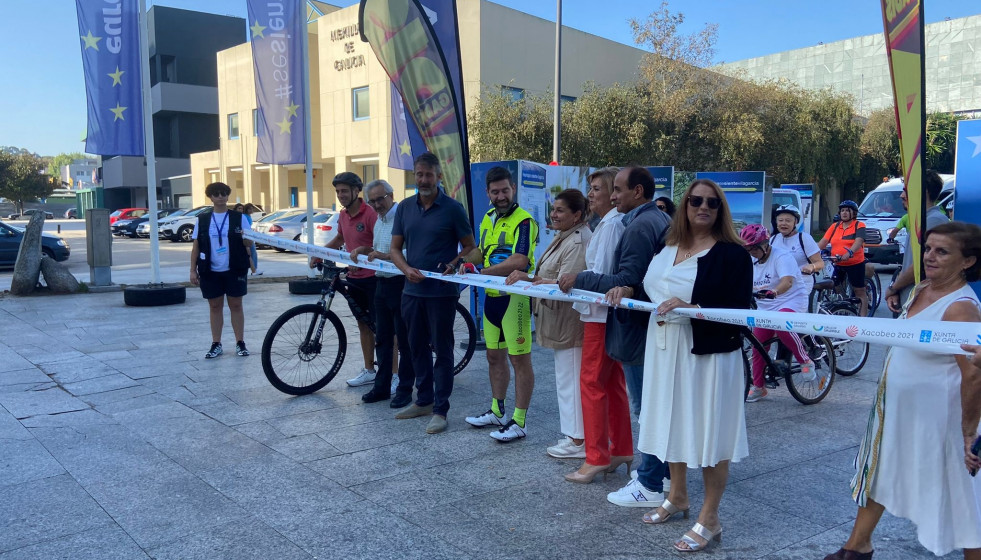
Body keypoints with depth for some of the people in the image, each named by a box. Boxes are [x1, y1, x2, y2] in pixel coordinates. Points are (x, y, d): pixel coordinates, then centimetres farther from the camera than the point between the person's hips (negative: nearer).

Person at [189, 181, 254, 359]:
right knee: (215, 306, 8)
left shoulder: (238, 218, 1)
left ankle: (240, 343, 13)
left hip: (234, 270, -1)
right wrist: (193, 270, 2)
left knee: (236, 305, 5)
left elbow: (249, 244, 1)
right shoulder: (202, 219, 5)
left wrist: (246, 237, -23)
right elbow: (196, 246, 7)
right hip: (210, 271, 1)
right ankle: (216, 344, 16)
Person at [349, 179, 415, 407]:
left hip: (401, 284, -9)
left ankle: (404, 389, 10)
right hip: (382, 284, 10)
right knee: (382, 339, 15)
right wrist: (364, 250, 7)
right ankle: (382, 387, 25)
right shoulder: (379, 220, 16)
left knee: (404, 340, 0)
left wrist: (385, 256, -27)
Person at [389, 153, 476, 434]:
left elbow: (469, 247, -2)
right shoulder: (404, 207, 7)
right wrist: (407, 269, -11)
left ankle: (440, 409, 10)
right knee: (417, 347, 15)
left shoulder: (452, 208, -6)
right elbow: (395, 248, 8)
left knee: (442, 349, 2)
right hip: (412, 290, 5)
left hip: (442, 291, -5)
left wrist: (453, 265, -21)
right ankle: (423, 400, 30)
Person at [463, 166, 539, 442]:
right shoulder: (487, 219, 13)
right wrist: (460, 260, 6)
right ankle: (496, 412, 31)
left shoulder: (523, 221, -13)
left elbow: (520, 261, -24)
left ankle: (519, 422, 7)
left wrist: (482, 272, -23)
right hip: (491, 296, 9)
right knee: (494, 357, 17)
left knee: (519, 359, -1)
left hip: (515, 297, -9)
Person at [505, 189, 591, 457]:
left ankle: (577, 441, 6)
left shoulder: (578, 242, -19)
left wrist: (529, 278, -23)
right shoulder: (563, 238, 16)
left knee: (569, 379, -3)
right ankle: (573, 434, 27)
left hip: (569, 322, -11)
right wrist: (529, 278, 3)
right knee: (565, 378, 17)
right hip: (558, 323, 11)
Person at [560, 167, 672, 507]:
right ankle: (663, 472, 29)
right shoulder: (661, 220, 14)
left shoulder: (639, 226, -19)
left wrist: (580, 280, -18)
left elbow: (626, 282, -24)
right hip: (656, 328, 10)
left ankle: (650, 486, 7)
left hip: (638, 331, -10)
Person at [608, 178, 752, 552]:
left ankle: (709, 519, 14)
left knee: (709, 429, 0)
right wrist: (627, 290, 1)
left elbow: (739, 310, -17)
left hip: (708, 352, -7)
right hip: (665, 349, 7)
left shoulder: (732, 253, -10)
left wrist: (690, 308, -28)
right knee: (673, 420, 16)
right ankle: (677, 497, 35)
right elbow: (652, 287, 21)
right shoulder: (667, 247, 10)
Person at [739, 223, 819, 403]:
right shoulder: (752, 262, 10)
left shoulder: (781, 257, -14)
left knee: (781, 326, -37)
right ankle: (758, 387, 17)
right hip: (764, 307, 7)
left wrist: (773, 292, -50)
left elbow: (787, 281, -30)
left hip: (791, 302, -7)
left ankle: (806, 362, -17)